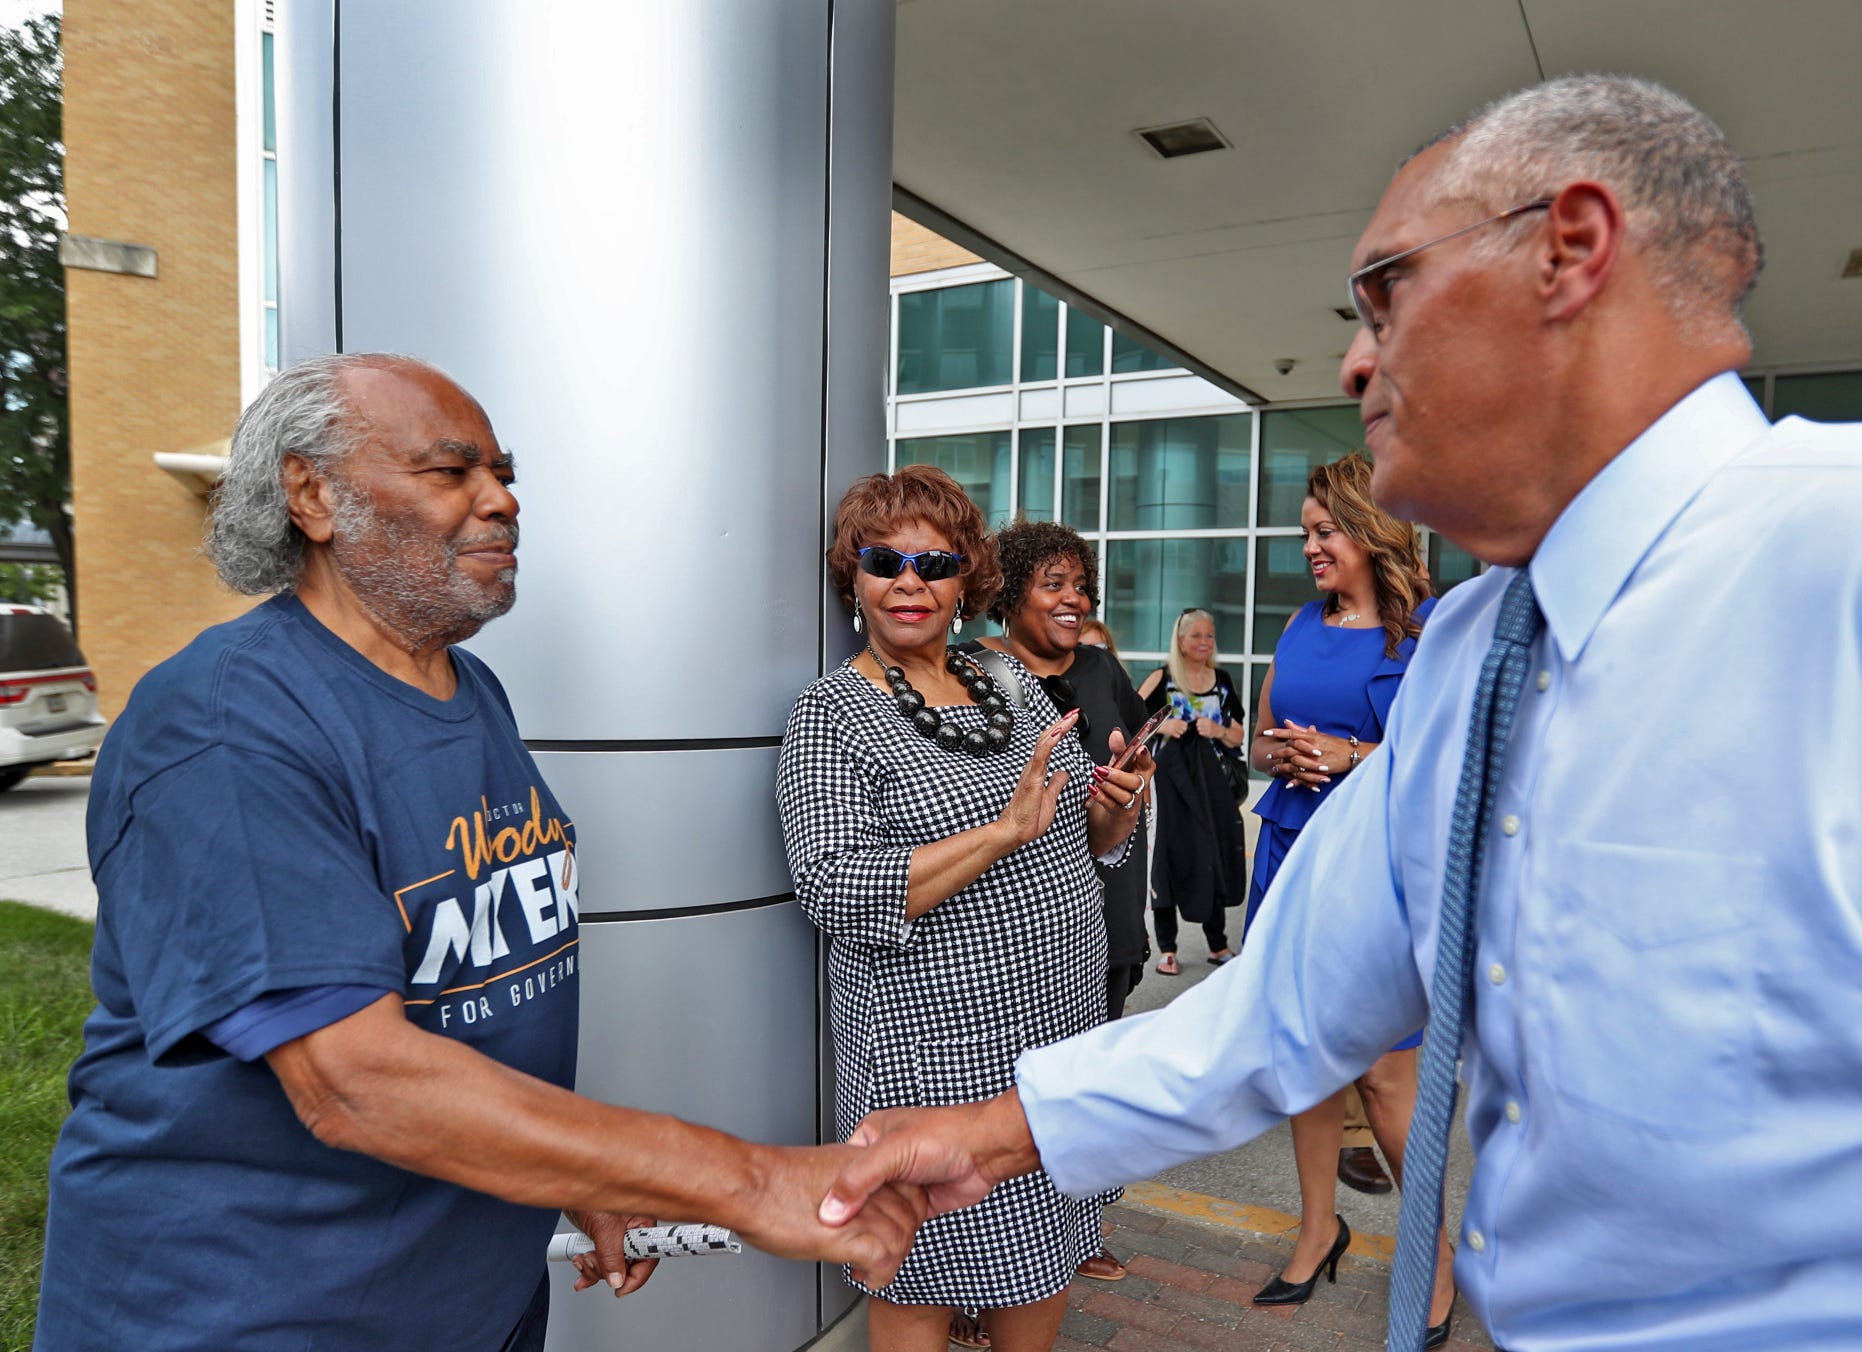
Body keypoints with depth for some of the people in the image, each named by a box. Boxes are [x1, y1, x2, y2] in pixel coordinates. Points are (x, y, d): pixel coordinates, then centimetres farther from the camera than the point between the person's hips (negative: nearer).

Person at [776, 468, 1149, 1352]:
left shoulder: (1015, 685, 8)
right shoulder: (833, 714, -10)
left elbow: (1081, 842, 16)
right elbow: (831, 889, -21)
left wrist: (1114, 806, -7)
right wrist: (1002, 831, -27)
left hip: (1059, 1024, 6)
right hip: (934, 1050, -6)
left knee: (1045, 1256, 20)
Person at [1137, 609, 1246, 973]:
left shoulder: (1222, 681, 9)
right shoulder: (1162, 678, -3)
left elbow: (1239, 735, 12)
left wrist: (1219, 731, -8)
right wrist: (1161, 726, -20)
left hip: (1211, 780, 4)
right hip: (1170, 778, -3)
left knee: (1215, 859, 8)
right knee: (1171, 858, 1)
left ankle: (1218, 945, 22)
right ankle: (1166, 948, 11)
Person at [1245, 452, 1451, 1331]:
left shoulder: (1432, 630, -5)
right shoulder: (1301, 625, 11)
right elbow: (1261, 740, 17)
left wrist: (1352, 755, -17)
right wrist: (1284, 757, -4)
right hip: (1292, 852, 5)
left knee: (1384, 1072, 0)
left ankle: (1434, 1253, 24)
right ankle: (1319, 1227, 31)